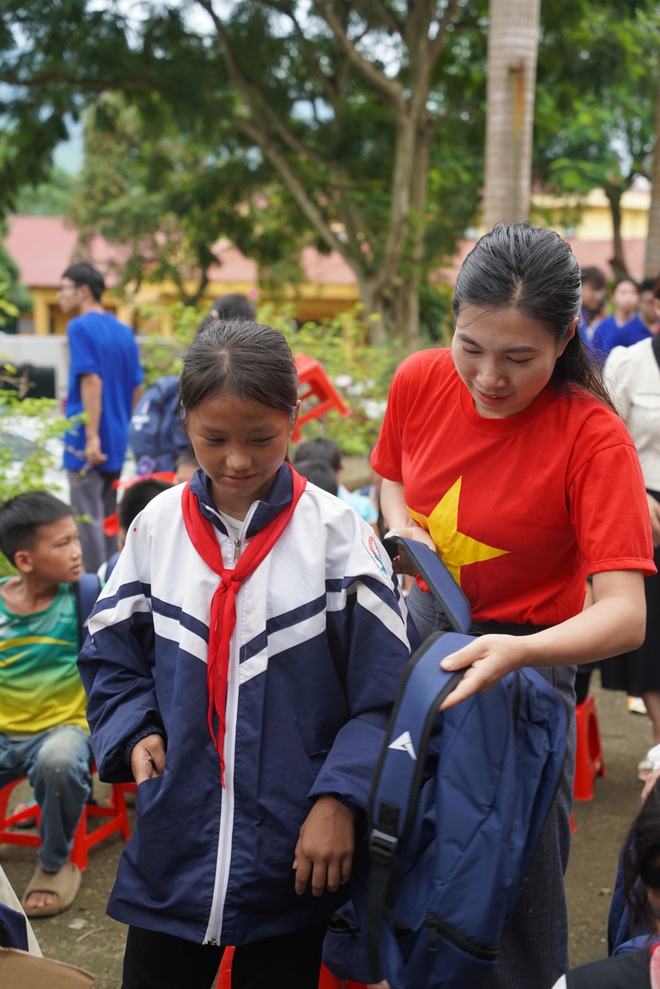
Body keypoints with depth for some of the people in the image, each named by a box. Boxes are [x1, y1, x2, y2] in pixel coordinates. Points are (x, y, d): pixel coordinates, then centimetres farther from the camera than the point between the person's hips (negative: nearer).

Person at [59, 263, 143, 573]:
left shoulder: (80, 327, -10)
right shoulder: (124, 331, 12)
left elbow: (91, 381, -19)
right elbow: (136, 387, 13)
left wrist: (92, 436, -20)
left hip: (87, 442, -7)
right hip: (117, 440, 7)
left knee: (88, 518, -3)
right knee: (108, 516, 15)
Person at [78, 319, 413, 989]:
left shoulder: (335, 532, -8)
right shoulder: (156, 526, 0)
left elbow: (382, 692, -8)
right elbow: (112, 655, 10)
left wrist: (338, 800, -15)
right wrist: (133, 731, -7)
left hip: (294, 853, -2)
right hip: (172, 850, 2)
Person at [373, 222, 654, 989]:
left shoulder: (593, 437, -22)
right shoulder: (420, 382, -9)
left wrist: (517, 654, -46)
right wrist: (404, 529, -8)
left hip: (527, 659, -5)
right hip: (422, 625, 5)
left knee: (516, 881, 2)